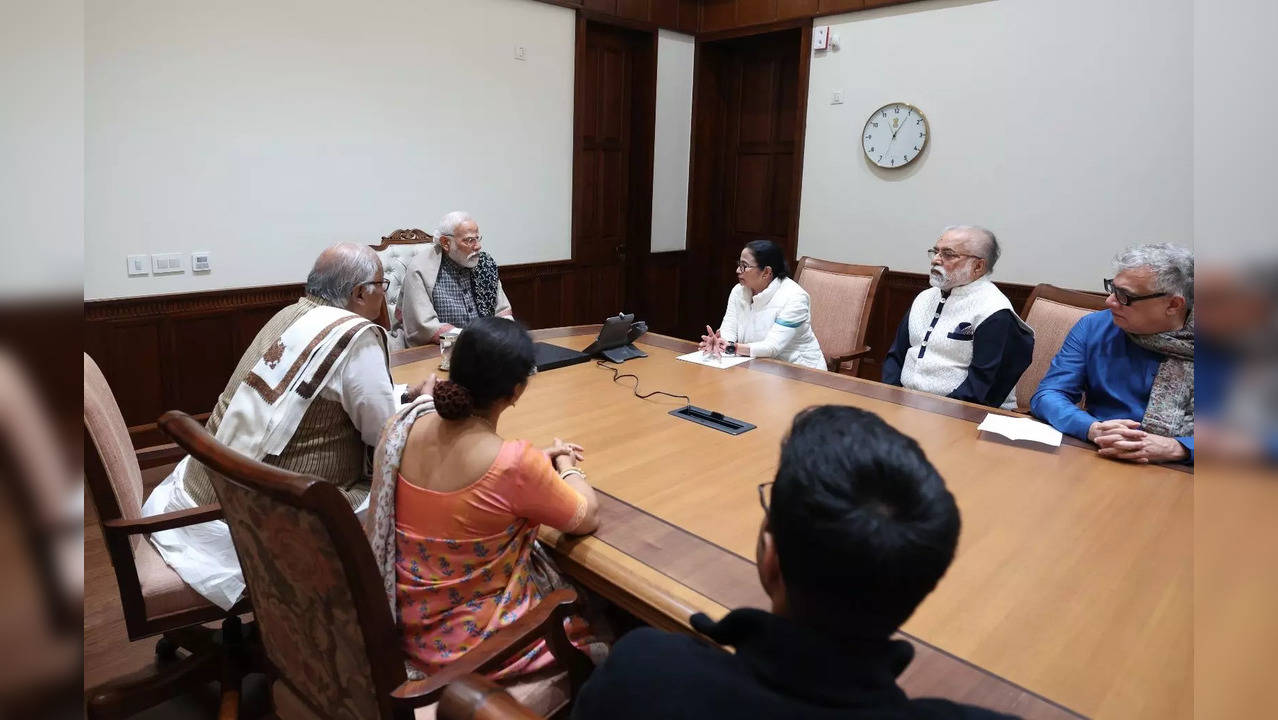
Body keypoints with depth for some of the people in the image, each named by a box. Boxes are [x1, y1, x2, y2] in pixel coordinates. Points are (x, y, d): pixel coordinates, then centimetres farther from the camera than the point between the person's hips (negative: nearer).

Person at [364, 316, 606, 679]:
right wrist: (566, 466, 5)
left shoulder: (406, 423, -12)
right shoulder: (514, 462, -30)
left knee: (562, 578, 26)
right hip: (474, 642, -6)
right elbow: (588, 518, -12)